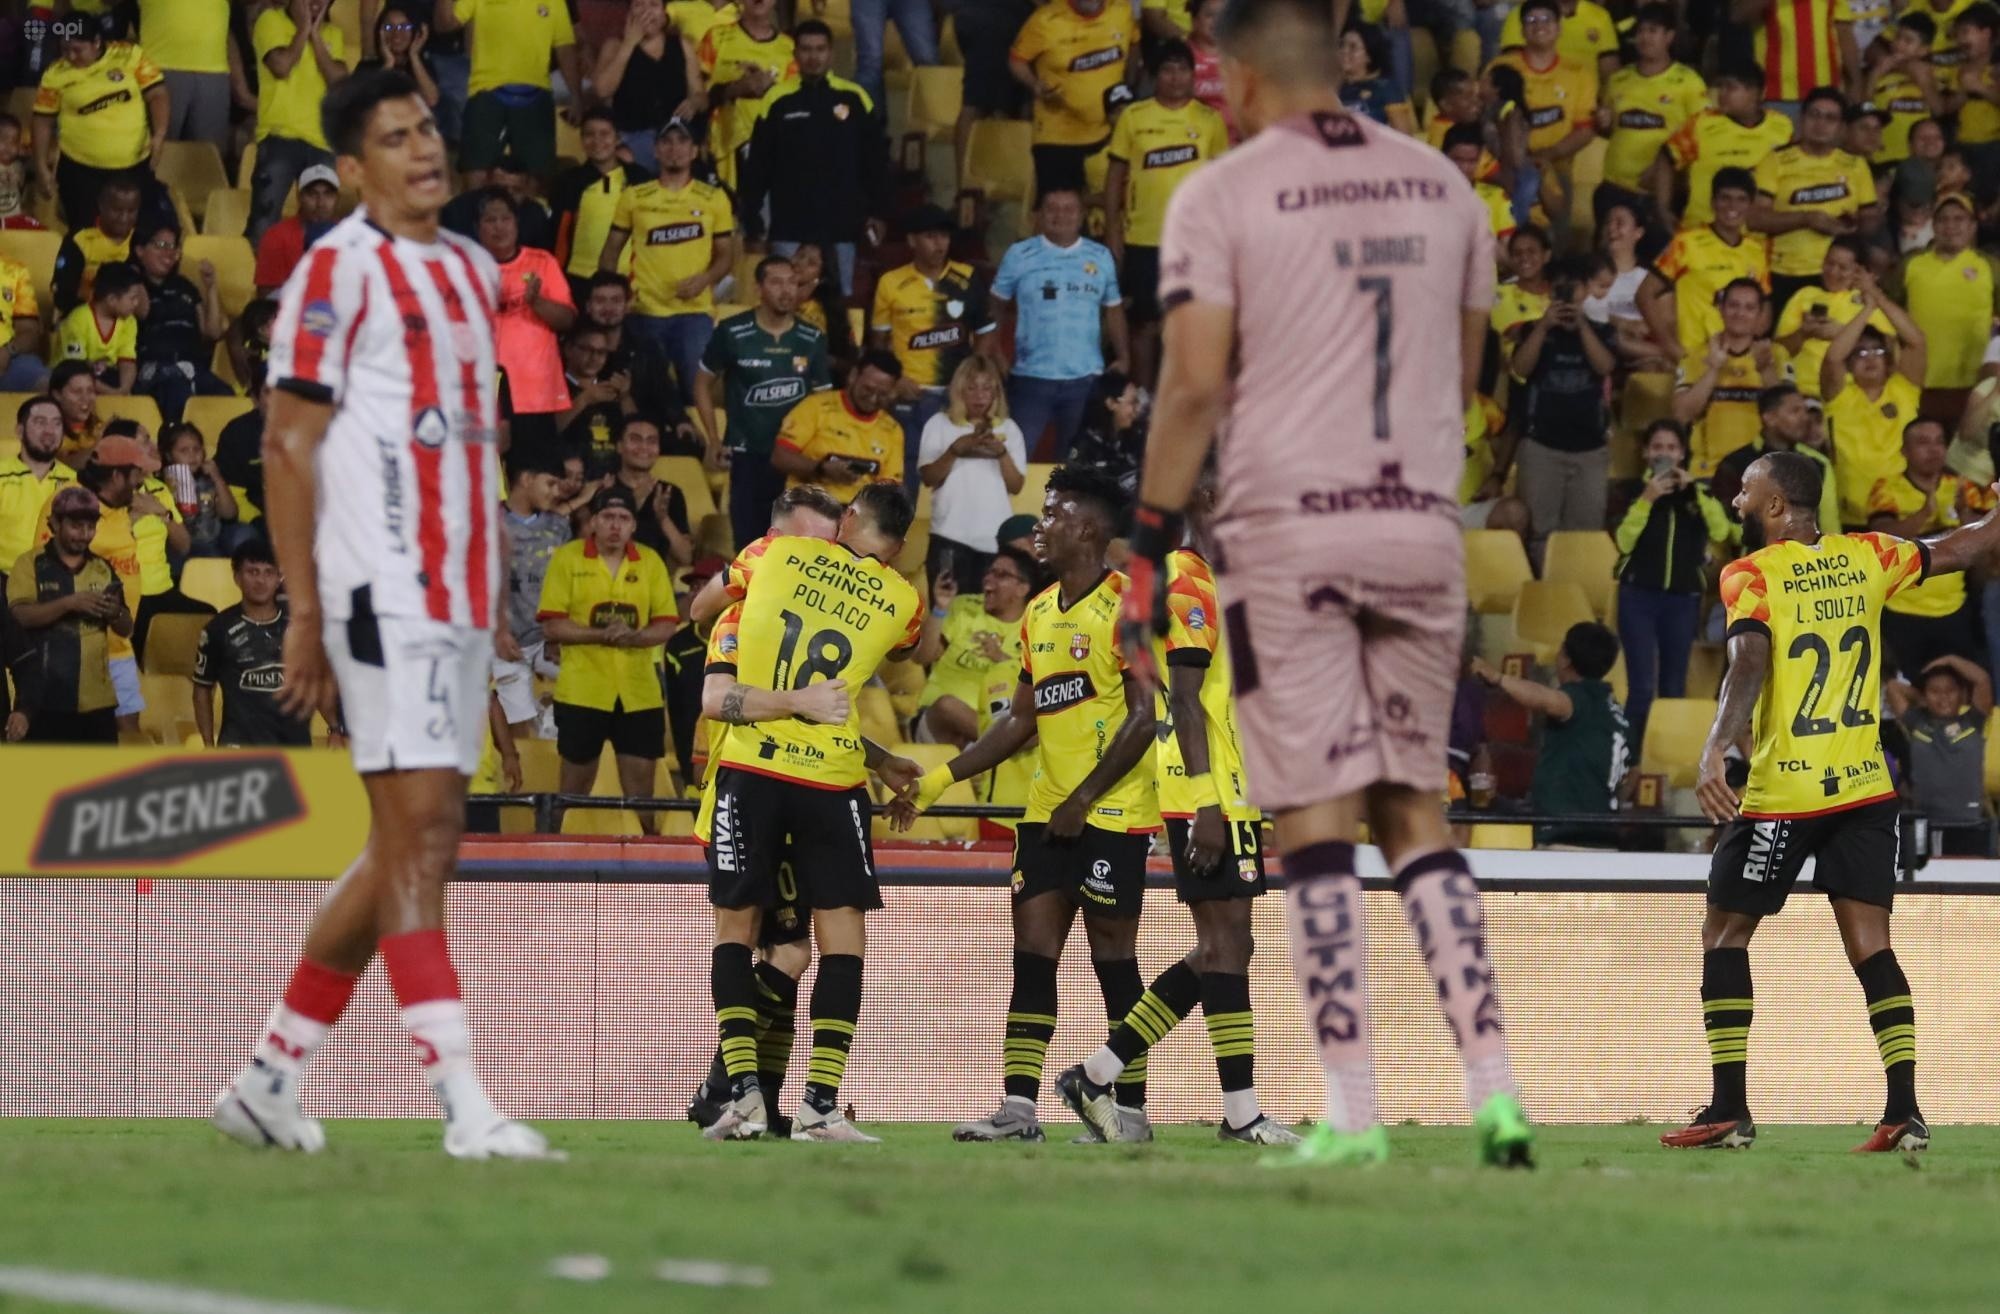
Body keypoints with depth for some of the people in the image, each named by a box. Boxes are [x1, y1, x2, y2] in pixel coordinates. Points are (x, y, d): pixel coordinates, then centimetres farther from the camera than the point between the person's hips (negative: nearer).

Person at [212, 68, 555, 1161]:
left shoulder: (473, 272, 17)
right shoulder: (339, 270, -6)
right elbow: (287, 447, -8)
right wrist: (304, 612, -13)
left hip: (460, 594, 9)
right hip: (380, 589, -9)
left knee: (410, 847, 9)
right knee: (420, 827, -12)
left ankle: (268, 1078, 18)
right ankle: (463, 1105, -16)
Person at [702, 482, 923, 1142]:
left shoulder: (772, 554, 3)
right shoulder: (904, 604, 3)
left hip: (749, 771, 1)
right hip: (834, 783, -1)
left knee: (735, 925, 9)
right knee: (842, 938, 4)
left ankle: (744, 1091, -2)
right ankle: (821, 1103, -6)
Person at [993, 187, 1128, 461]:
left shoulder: (1101, 258, 6)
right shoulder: (1018, 255, -1)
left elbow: (1113, 310, 13)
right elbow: (996, 308, 5)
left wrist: (1123, 357, 2)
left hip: (1085, 379, 2)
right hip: (1031, 378, -2)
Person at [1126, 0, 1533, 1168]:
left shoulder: (1223, 197, -5)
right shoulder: (1444, 186, 11)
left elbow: (1194, 383, -11)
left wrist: (1150, 547, -6)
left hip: (1287, 523, -4)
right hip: (1423, 522, 4)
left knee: (1316, 817, -2)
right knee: (1414, 808, 12)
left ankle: (1355, 1110, -7)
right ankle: (1493, 1083, 1)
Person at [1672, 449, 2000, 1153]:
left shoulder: (1750, 575, -7)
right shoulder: (1866, 558, 7)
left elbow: (1749, 664, -22)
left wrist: (1715, 753, -32)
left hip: (1783, 793, -4)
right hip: (1866, 786, 4)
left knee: (1725, 934, 9)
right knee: (1870, 946, 3)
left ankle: (1729, 1110, 3)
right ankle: (1904, 1112, -9)